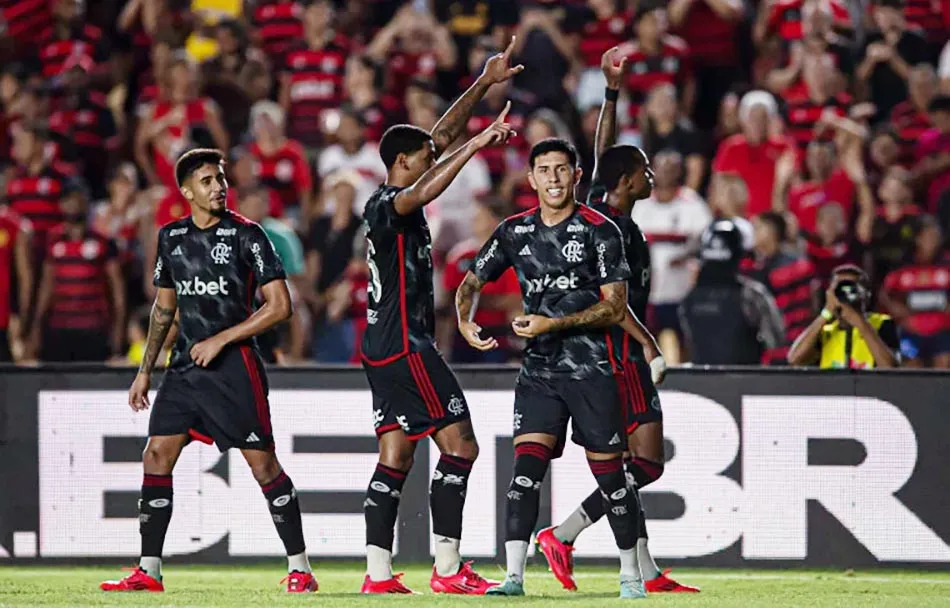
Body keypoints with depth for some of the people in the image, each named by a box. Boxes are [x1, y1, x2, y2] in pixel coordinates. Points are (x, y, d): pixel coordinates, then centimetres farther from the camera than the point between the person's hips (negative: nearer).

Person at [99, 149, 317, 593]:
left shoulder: (246, 235, -7)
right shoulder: (172, 237, 10)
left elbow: (280, 306, -10)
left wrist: (220, 340, -13)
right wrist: (145, 370, 19)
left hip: (235, 366, -5)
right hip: (185, 365, 5)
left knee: (262, 463, -6)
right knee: (156, 456, -1)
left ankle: (299, 569, 2)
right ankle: (148, 571, 4)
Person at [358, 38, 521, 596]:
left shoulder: (394, 202, 14)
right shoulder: (385, 204, -12)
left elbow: (442, 137, 21)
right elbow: (422, 194, -35)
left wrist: (486, 84, 23)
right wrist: (475, 147, -38)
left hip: (386, 347, 10)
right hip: (405, 345, -10)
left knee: (396, 456, 6)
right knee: (460, 445, -9)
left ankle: (379, 572, 2)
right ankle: (448, 570, -11)